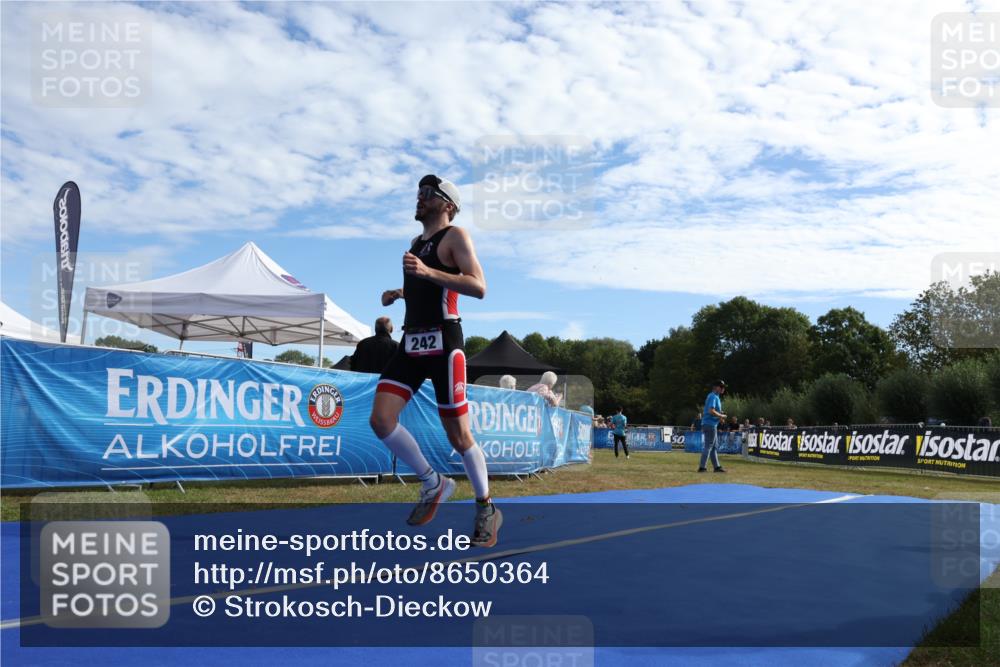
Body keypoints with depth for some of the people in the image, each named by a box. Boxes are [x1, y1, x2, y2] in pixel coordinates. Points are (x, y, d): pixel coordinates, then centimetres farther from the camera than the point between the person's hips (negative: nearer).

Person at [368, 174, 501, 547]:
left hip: (443, 343, -7)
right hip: (411, 343, 7)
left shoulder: (455, 236, -2)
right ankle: (434, 485, 11)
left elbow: (479, 287, -17)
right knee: (381, 420, -7)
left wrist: (428, 272, -24)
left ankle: (486, 508, 17)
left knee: (457, 435, -3)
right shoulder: (417, 243, 22)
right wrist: (399, 293, 21)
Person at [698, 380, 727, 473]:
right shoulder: (713, 396, -14)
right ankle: (702, 467, -6)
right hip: (710, 424, -11)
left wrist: (720, 413, 11)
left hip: (712, 425, 11)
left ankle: (717, 466, 19)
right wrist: (721, 416, -14)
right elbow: (711, 411, -25)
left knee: (715, 446, 14)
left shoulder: (715, 396, 18)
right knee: (708, 446, -8)